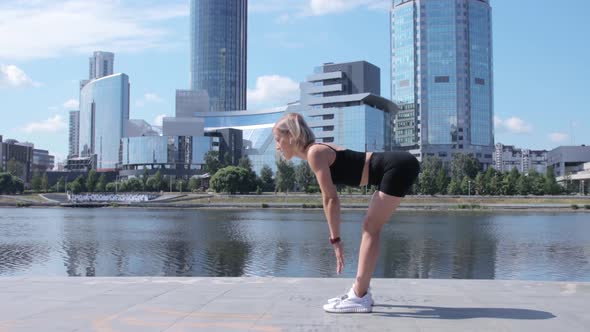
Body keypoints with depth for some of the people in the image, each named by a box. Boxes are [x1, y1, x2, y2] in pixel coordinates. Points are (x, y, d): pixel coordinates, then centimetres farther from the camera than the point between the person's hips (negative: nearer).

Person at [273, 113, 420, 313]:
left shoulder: (314, 153, -10)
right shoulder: (317, 150, 16)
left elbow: (330, 199, -14)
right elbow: (331, 198, 20)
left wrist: (335, 239, -11)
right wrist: (336, 238, 22)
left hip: (398, 168, -9)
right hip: (397, 168, 9)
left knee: (371, 229, -6)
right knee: (369, 227, 12)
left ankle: (360, 297, -2)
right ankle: (360, 292, 18)